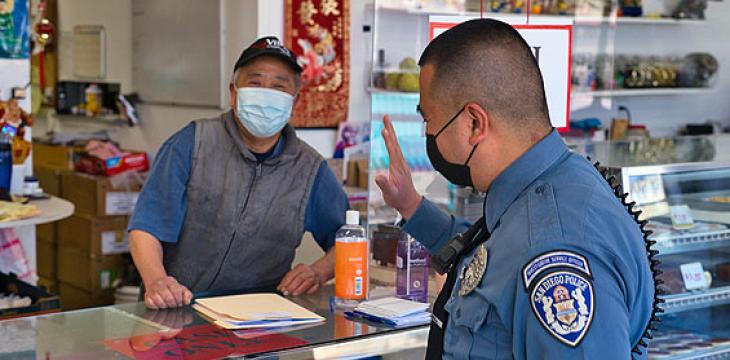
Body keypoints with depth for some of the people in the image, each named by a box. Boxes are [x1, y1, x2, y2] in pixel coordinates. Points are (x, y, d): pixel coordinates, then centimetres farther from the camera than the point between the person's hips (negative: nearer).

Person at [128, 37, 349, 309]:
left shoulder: (310, 169, 7)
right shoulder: (193, 144, 0)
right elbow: (146, 226, -5)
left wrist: (319, 272, -5)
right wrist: (156, 280, -24)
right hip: (177, 309, -2)